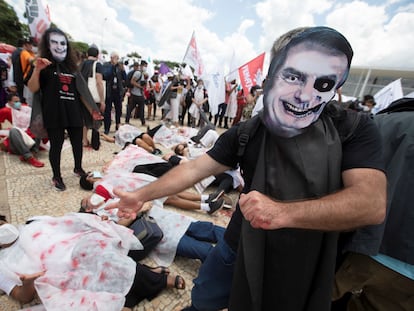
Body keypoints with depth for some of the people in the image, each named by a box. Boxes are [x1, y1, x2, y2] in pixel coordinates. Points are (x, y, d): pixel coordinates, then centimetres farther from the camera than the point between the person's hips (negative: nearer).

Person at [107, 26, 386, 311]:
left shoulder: (355, 131, -15)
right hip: (237, 250, 3)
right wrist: (141, 195, -6)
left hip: (303, 270, -1)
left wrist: (282, 212, -40)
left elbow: (372, 203, -27)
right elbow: (194, 169, -7)